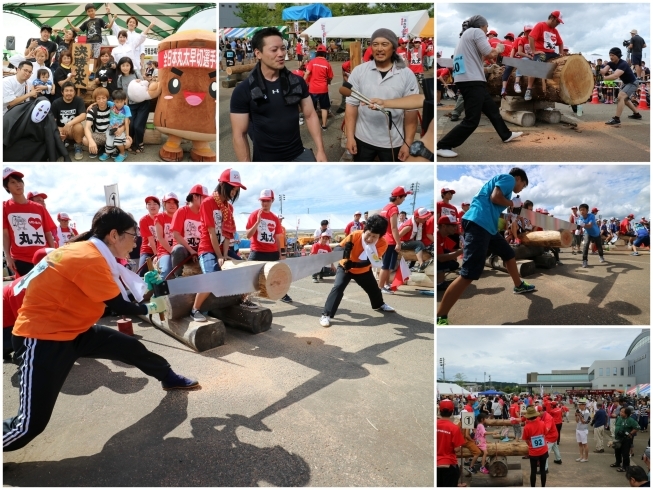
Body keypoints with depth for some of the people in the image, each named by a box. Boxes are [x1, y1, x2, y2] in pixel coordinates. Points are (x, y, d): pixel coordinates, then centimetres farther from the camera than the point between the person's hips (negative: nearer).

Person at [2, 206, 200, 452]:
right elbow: (119, 306, -16)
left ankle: (169, 378, 38)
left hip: (75, 330, 10)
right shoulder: (89, 258, -25)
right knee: (32, 423, -10)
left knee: (133, 348, 14)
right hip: (42, 337, -9)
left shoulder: (90, 252, 3)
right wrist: (150, 308, 0)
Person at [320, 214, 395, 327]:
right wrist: (345, 253, -43)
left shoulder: (382, 244, -28)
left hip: (364, 270, 3)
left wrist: (353, 264, -48)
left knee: (373, 288, 21)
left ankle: (379, 305, 54)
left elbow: (368, 262, -33)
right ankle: (326, 315, -19)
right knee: (338, 287, -24)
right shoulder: (354, 235, -33)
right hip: (345, 267, -3)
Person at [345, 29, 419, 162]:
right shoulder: (359, 71, -4)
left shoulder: (407, 75, -7)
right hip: (363, 139, 1)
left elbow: (411, 111, -6)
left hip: (393, 142, -1)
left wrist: (408, 143, -8)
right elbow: (351, 105, -3)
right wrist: (350, 137, -7)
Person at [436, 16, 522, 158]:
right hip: (471, 81, -10)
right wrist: (498, 49, 9)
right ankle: (442, 146, -10)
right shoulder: (476, 31, -4)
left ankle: (506, 135, 38)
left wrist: (494, 51, 24)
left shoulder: (467, 34, 24)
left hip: (469, 80, 10)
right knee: (471, 120, -10)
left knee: (492, 109, 22)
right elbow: (490, 53, -11)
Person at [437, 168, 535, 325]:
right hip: (478, 222, -11)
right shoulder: (509, 178, 5)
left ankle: (519, 286, 53)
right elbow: (495, 197, -11)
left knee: (509, 254, 29)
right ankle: (440, 318, -18)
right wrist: (513, 203, 4)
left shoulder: (503, 181, 32)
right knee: (469, 274, -17)